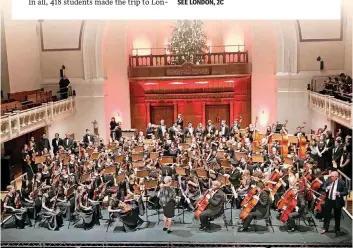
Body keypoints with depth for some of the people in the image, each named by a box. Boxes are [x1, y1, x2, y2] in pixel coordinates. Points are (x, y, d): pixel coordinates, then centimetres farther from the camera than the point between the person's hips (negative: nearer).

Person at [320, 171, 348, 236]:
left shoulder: (342, 182, -13)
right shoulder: (328, 180, -3)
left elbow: (346, 192, -9)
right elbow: (323, 188, -3)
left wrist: (340, 193, -27)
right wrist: (326, 189, -25)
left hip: (337, 202, -3)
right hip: (328, 201, 3)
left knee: (337, 217, 11)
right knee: (326, 215, 12)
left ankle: (337, 230, 28)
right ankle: (325, 228, 26)